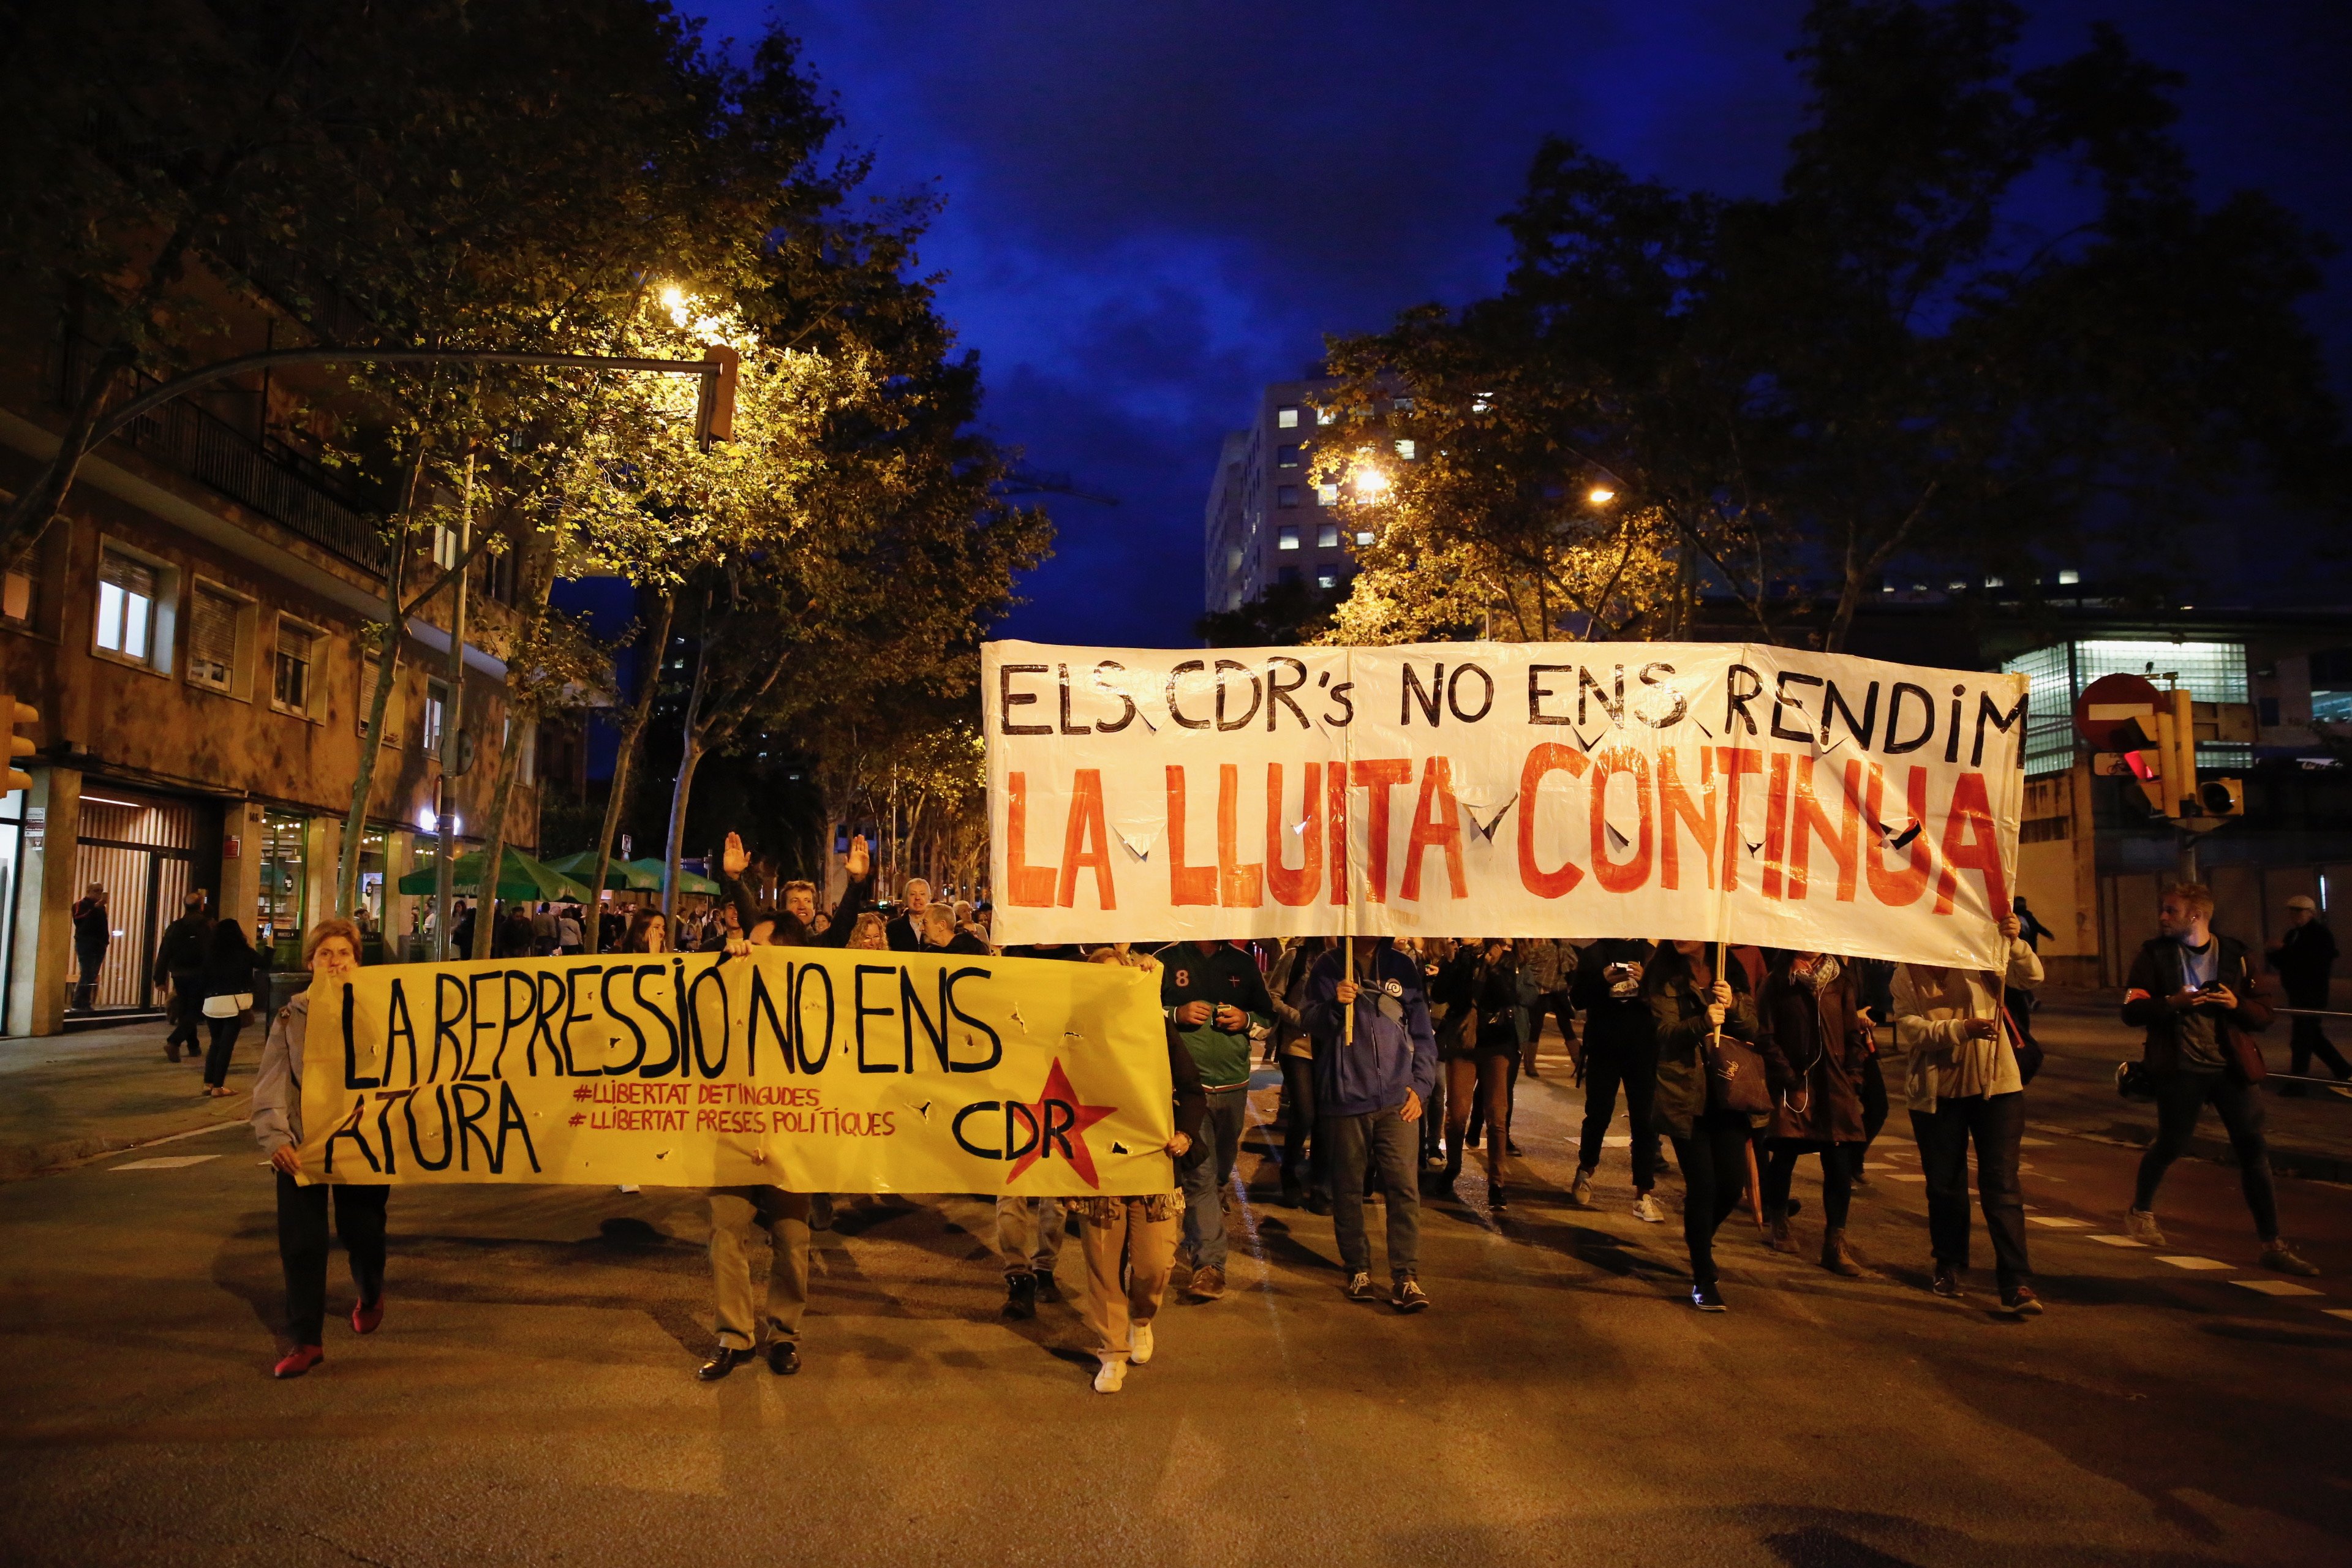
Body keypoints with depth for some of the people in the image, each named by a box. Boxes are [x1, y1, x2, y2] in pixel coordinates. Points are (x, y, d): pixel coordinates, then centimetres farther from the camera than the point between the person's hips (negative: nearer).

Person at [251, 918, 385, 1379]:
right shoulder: (290, 1018, 3)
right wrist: (275, 1136, -18)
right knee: (300, 1240, -2)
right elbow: (270, 1085, -4)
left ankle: (371, 1295, 39)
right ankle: (306, 1339, 10)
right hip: (302, 1144, 1)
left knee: (361, 1231, 6)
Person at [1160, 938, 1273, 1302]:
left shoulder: (1244, 963, 9)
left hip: (1233, 1083, 4)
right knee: (1199, 1173, -11)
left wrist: (1247, 1019, -6)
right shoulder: (1167, 961, 0)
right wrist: (1177, 1014, -14)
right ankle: (1209, 1265, -7)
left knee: (1222, 1169, 17)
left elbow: (1269, 1014, 16)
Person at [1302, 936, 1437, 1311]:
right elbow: (1311, 1023, -1)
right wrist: (1334, 1004, -21)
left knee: (1404, 1187, -6)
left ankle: (1406, 1277, -3)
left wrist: (1420, 1085, 3)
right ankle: (1358, 1270, 19)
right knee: (1348, 1188, 6)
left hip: (1396, 1099, 1)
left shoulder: (1403, 967, 9)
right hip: (1344, 1099, -1)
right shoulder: (1328, 968, 5)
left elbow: (1422, 1033, 12)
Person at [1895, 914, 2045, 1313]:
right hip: (1936, 1093, 1)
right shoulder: (1905, 978, -2)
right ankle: (1949, 1266, 32)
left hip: (1995, 1086, -1)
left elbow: (2031, 976, -14)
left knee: (2001, 1185, -7)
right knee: (1944, 1184, 13)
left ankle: (2017, 1283, -6)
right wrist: (1962, 1029, -29)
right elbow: (1911, 1028, -14)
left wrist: (2015, 942, -33)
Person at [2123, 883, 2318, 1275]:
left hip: (2231, 1066, 2)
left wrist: (2237, 1004, -14)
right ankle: (2140, 1213, 32)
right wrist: (2171, 1002, -21)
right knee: (2170, 1145, 7)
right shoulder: (2154, 954, 0)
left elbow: (2264, 1015, 6)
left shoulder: (2234, 955, 5)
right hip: (2180, 1068, -2)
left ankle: (2272, 1245, 6)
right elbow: (2131, 1010, -6)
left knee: (2254, 1151, -1)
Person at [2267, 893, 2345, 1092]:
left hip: (2311, 995, -9)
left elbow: (2313, 962, -25)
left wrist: (2283, 950, -22)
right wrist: (2276, 952, -5)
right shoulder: (2294, 934, 13)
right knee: (2312, 1035, 17)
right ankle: (2343, 1070, 30)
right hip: (2298, 993, 9)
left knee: (2301, 1038, -6)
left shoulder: (2320, 934, -12)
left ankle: (2297, 1082, -1)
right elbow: (2284, 962, 16)